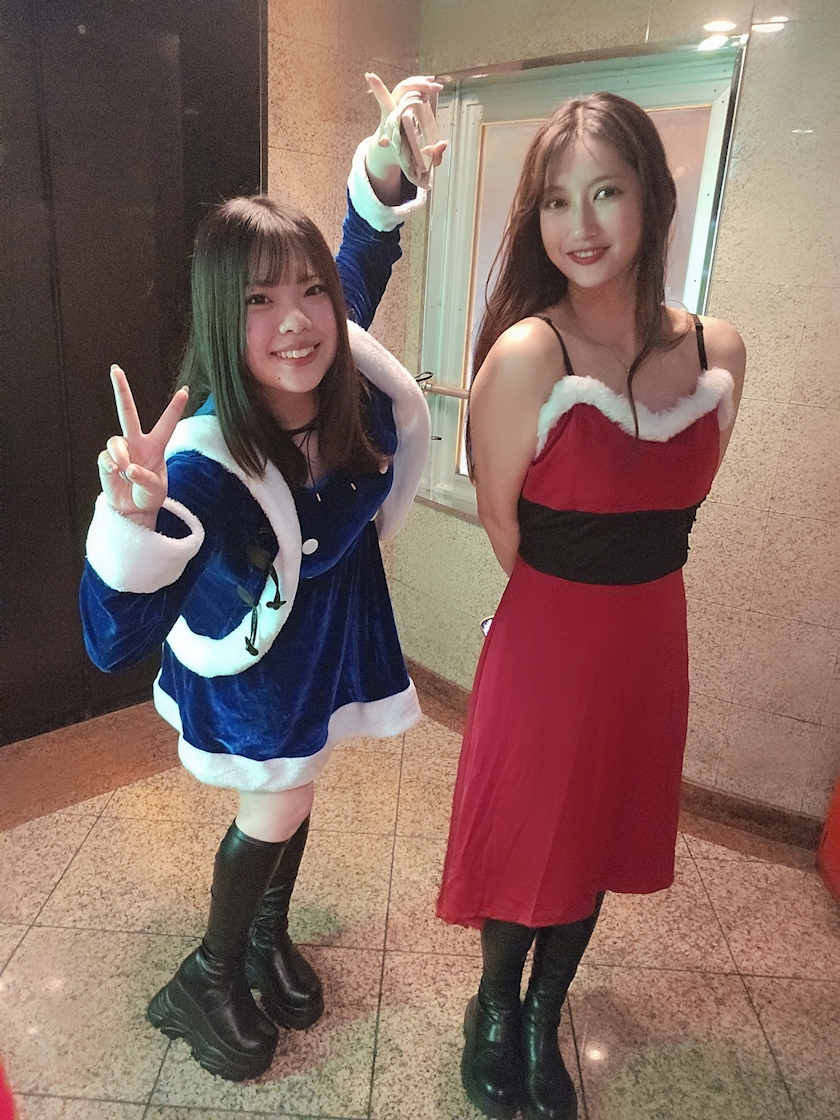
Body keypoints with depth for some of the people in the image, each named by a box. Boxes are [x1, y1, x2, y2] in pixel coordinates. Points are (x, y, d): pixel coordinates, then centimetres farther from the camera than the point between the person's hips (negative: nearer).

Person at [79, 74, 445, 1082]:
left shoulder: (349, 378, -21)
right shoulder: (206, 460, -37)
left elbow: (362, 255, 0)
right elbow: (115, 638, -39)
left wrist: (386, 164, -17)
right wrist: (135, 520, -58)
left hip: (335, 625, 6)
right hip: (256, 653, -6)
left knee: (290, 795, 24)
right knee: (273, 818, 10)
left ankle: (268, 937, 54)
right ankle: (212, 977, 43)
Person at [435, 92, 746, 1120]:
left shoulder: (717, 351, -4)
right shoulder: (525, 355, -20)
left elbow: (677, 501, 9)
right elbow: (501, 523, -8)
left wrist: (616, 582, 8)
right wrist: (565, 594, 5)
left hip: (651, 638, 5)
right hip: (546, 640, -5)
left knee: (599, 835, 21)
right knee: (525, 836, 14)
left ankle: (544, 1023, 48)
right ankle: (494, 1013, 46)